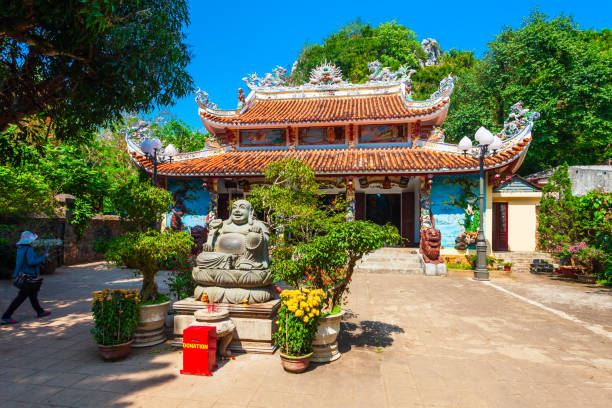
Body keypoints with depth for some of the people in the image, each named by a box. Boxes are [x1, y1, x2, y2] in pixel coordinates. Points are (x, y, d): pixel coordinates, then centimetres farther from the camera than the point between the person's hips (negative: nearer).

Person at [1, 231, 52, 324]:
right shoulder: (29, 249, -20)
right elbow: (31, 262, -28)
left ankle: (40, 312, 33)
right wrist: (43, 257, -20)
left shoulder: (20, 248, 8)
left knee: (33, 295, 20)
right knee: (21, 297, -4)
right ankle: (6, 317, 0)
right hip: (29, 278, -10)